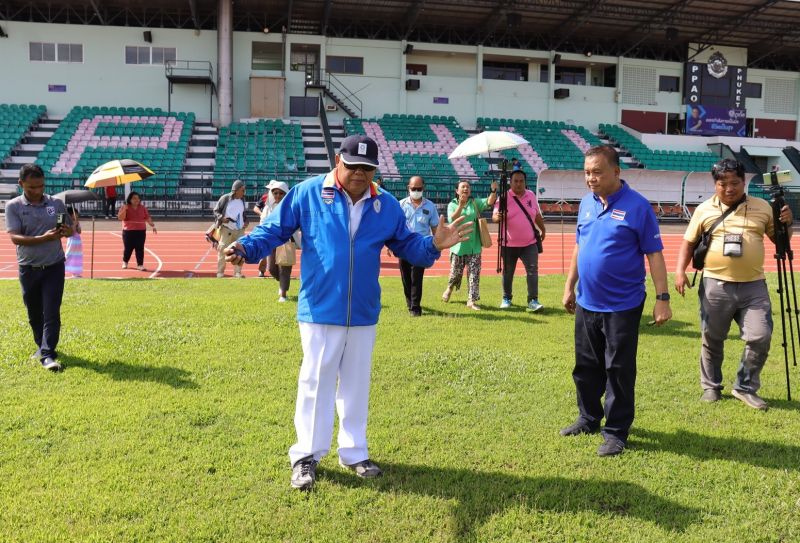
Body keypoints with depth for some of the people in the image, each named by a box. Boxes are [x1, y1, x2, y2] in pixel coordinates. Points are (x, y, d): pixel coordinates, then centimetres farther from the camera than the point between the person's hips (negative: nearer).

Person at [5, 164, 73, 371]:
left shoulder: (56, 203, 1)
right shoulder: (13, 206, -4)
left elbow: (70, 230, 10)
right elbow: (14, 237, -13)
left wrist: (66, 231, -16)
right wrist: (43, 238, -28)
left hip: (54, 266, 0)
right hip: (28, 268, 0)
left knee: (51, 312, -7)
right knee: (34, 313, 13)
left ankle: (47, 355, -6)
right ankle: (42, 345, 33)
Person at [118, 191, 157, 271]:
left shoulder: (142, 208, 9)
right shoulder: (125, 208, -1)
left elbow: (147, 218, 11)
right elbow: (120, 218, -12)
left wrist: (152, 226, 2)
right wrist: (125, 209, -22)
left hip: (141, 231, 2)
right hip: (128, 231, -2)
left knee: (140, 249, -2)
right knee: (127, 248, 5)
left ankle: (140, 265, 2)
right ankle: (125, 262, 29)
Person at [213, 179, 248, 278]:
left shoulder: (242, 200, 11)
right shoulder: (225, 198, -5)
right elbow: (216, 211, -1)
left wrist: (246, 221, 6)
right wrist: (221, 218, -18)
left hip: (239, 230, 5)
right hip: (226, 230, -5)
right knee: (223, 250, -3)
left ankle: (237, 272, 12)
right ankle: (220, 272, 7)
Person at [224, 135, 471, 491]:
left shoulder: (386, 205, 5)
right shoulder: (308, 193, -6)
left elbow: (406, 245, 11)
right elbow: (274, 229, -3)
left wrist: (433, 246, -8)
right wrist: (246, 248, -21)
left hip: (363, 314, 4)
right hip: (320, 311, -4)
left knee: (357, 384, 15)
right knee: (315, 383, 4)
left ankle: (354, 452, 31)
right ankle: (306, 456, 20)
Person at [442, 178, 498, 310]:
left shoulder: (475, 203, 1)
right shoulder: (452, 205, -1)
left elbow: (489, 202, -14)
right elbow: (452, 219, -17)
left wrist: (494, 191, -33)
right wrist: (461, 205, -28)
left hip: (474, 246, 1)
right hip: (458, 245, -1)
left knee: (474, 274, -1)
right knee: (456, 272, 11)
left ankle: (471, 300, 5)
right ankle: (449, 288, 42)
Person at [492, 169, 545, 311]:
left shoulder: (531, 195, 5)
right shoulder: (504, 198, -9)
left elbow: (537, 215, 18)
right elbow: (494, 216, -20)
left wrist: (543, 229, 27)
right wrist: (497, 217, -43)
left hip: (529, 243, 2)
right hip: (509, 245, -2)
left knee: (533, 271, -7)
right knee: (508, 273, 10)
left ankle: (533, 301, -4)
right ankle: (506, 299, 26)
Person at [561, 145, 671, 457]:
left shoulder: (637, 206, -12)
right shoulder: (586, 203, 6)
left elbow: (654, 254, -11)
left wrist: (662, 298, -14)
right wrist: (569, 286, 15)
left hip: (623, 305, -6)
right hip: (586, 304, 6)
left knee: (619, 371, 4)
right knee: (586, 367, 16)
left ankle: (616, 432, 16)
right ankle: (589, 419, 34)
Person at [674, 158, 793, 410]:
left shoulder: (762, 207, 6)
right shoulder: (704, 210, 3)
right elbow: (688, 242, 10)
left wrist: (787, 223, -6)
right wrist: (680, 270, -2)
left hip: (753, 286, 1)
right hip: (715, 286, -1)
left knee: (760, 337, -3)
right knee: (711, 340, 9)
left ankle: (745, 387, 16)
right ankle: (711, 387, 28)